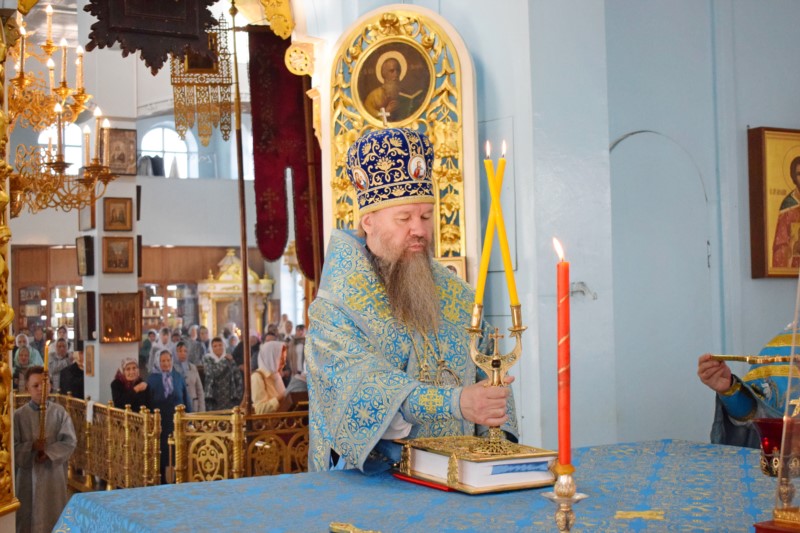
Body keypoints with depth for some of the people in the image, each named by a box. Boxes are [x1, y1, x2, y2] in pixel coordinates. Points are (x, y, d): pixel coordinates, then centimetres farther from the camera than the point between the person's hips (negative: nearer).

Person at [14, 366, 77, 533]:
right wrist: (32, 446, -19)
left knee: (55, 518, 7)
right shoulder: (18, 415, -3)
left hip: (54, 474, 0)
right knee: (28, 518, 5)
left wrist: (48, 452, -17)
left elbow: (70, 441, -5)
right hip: (28, 475, 0)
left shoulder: (59, 412, -1)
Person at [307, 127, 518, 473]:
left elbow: (487, 376, 12)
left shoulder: (455, 295, 11)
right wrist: (455, 402, -34)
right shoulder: (333, 307, -6)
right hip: (366, 478, -4)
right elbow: (366, 388, -20)